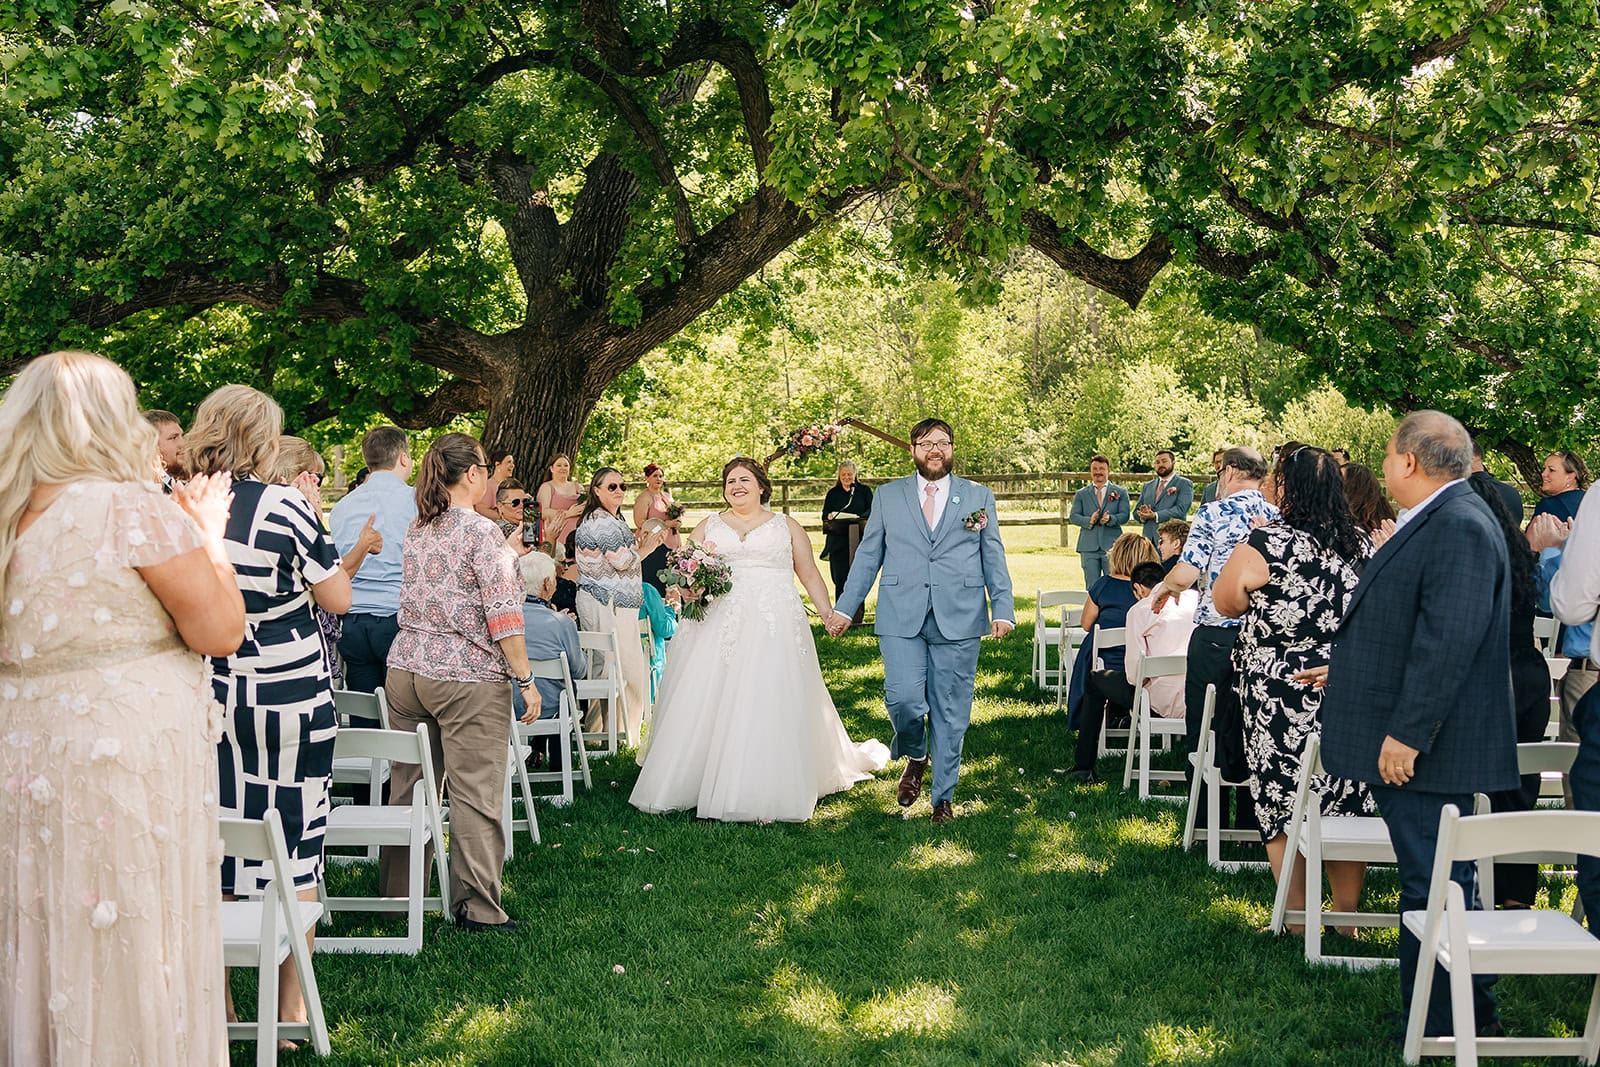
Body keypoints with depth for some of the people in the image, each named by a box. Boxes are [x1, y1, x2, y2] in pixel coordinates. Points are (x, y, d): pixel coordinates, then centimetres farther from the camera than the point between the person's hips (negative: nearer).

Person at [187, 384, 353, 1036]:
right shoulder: (285, 507, -12)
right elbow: (338, 599, -6)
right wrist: (318, 538, 6)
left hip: (211, 699, 4)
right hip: (291, 697, -4)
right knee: (294, 844, 6)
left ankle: (217, 1006, 20)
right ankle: (291, 1010, 13)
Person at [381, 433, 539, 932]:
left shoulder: (415, 531, 11)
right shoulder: (482, 531, -11)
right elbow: (502, 615, -16)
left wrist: (506, 556, 30)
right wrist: (525, 680, -10)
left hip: (406, 669, 7)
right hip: (467, 679, -7)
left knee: (408, 787, 13)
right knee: (475, 793, -1)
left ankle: (397, 896, 23)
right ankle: (477, 907, 4)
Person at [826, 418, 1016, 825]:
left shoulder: (979, 497, 11)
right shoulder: (888, 496, 11)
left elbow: (994, 559, 9)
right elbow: (868, 556, 12)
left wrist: (1003, 610, -2)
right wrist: (845, 607, 6)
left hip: (958, 622, 0)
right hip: (901, 620, 0)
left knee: (950, 713, 3)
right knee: (904, 699, -14)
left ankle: (943, 796, 16)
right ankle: (915, 757, 18)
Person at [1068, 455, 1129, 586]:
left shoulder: (1120, 492, 11)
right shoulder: (1081, 494, 15)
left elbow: (1124, 515, 1)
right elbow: (1073, 516, 5)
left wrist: (1110, 519, -19)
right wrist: (1089, 521, -14)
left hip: (1112, 545, -1)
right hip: (1089, 547, 1)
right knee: (1092, 587, 1)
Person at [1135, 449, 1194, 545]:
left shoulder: (1184, 484, 5)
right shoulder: (1147, 486, 21)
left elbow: (1181, 509, -9)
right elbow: (1136, 512, 18)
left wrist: (1155, 515, -18)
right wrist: (1142, 515, -6)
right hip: (1149, 539, 4)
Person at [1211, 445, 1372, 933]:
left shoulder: (1267, 544, -14)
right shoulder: (1363, 544, 3)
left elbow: (1225, 603, 1)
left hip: (1282, 701, -5)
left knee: (1282, 802, 6)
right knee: (1346, 801, 13)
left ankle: (1296, 921, 11)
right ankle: (1346, 917, 22)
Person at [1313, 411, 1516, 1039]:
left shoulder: (1461, 527, -18)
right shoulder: (1434, 522, 15)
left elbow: (1450, 640, -25)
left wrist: (1406, 733, -25)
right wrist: (1349, 671, 31)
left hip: (1424, 749, -10)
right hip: (1402, 746, 10)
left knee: (1436, 887, -3)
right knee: (1430, 882, 16)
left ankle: (1444, 1030, 6)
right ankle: (1467, 1016, 26)